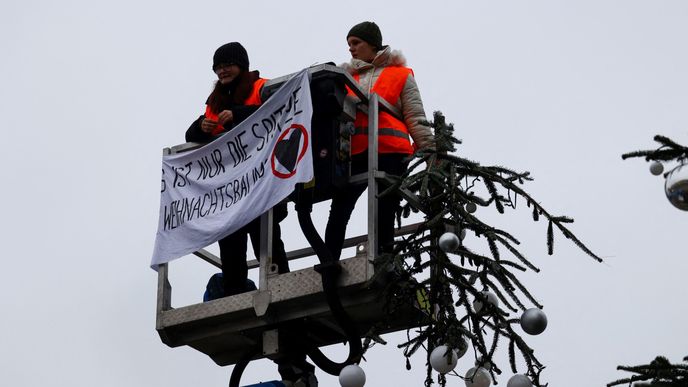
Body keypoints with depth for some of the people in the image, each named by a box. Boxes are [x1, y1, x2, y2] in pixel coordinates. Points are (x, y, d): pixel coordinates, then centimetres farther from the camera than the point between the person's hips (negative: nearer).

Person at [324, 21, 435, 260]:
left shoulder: (401, 75, 11)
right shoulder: (347, 77, 20)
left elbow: (416, 118, 4)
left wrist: (430, 151, -7)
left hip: (390, 153, -3)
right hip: (354, 153, 3)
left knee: (385, 214, -1)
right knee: (339, 212, -6)